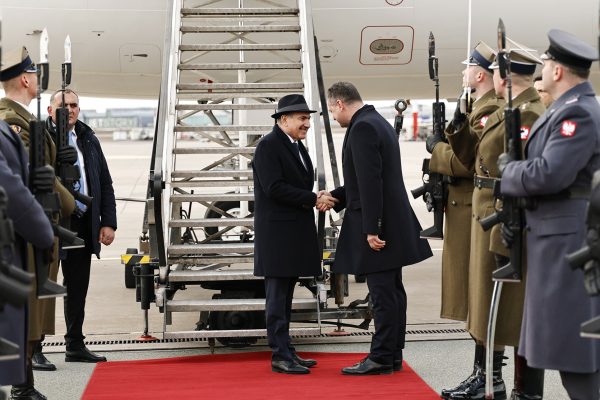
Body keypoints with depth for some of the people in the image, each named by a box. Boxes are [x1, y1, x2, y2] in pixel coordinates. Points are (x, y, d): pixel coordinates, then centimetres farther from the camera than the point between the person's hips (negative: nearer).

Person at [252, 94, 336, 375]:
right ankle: (280, 356, -3)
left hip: (295, 232, 9)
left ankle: (286, 351, 19)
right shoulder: (268, 146, -12)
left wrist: (317, 199, -1)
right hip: (277, 233, -9)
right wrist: (313, 200, -18)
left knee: (284, 296, 13)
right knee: (277, 296, -5)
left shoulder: (297, 146, 17)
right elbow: (274, 188, -20)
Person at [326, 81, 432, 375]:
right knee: (392, 290, 12)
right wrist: (336, 196, 20)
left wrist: (371, 229, -22)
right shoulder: (378, 122, 17)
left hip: (377, 223, -10)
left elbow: (370, 182, -22)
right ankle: (393, 354, 18)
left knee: (382, 293, -6)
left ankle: (381, 358, -2)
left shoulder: (362, 128, -16)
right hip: (392, 223, 10)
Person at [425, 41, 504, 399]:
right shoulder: (481, 107, 17)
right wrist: (453, 132, 4)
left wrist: (436, 148, -9)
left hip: (477, 214, -10)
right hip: (472, 212, 10)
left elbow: (469, 162, -24)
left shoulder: (488, 110, -16)